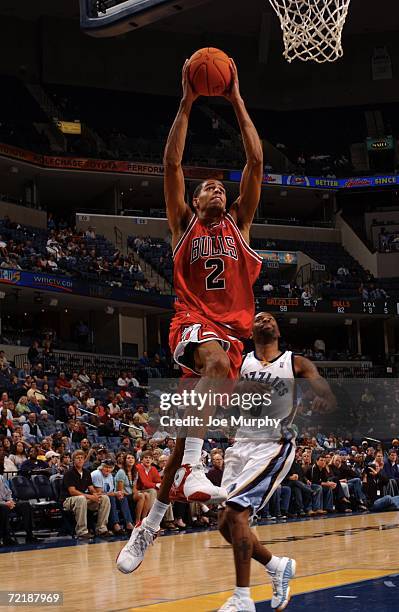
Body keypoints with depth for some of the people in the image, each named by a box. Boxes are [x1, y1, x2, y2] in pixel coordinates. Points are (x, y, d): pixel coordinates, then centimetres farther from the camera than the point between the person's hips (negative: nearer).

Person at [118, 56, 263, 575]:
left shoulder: (238, 224, 19)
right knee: (218, 362, -39)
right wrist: (187, 102, 0)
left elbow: (256, 164, 10)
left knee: (192, 423, 0)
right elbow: (172, 164, 3)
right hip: (193, 321, -3)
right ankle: (191, 468, -43)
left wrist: (236, 100, 8)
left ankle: (152, 522, 11)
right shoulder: (184, 225, 14)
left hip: (232, 327, 3)